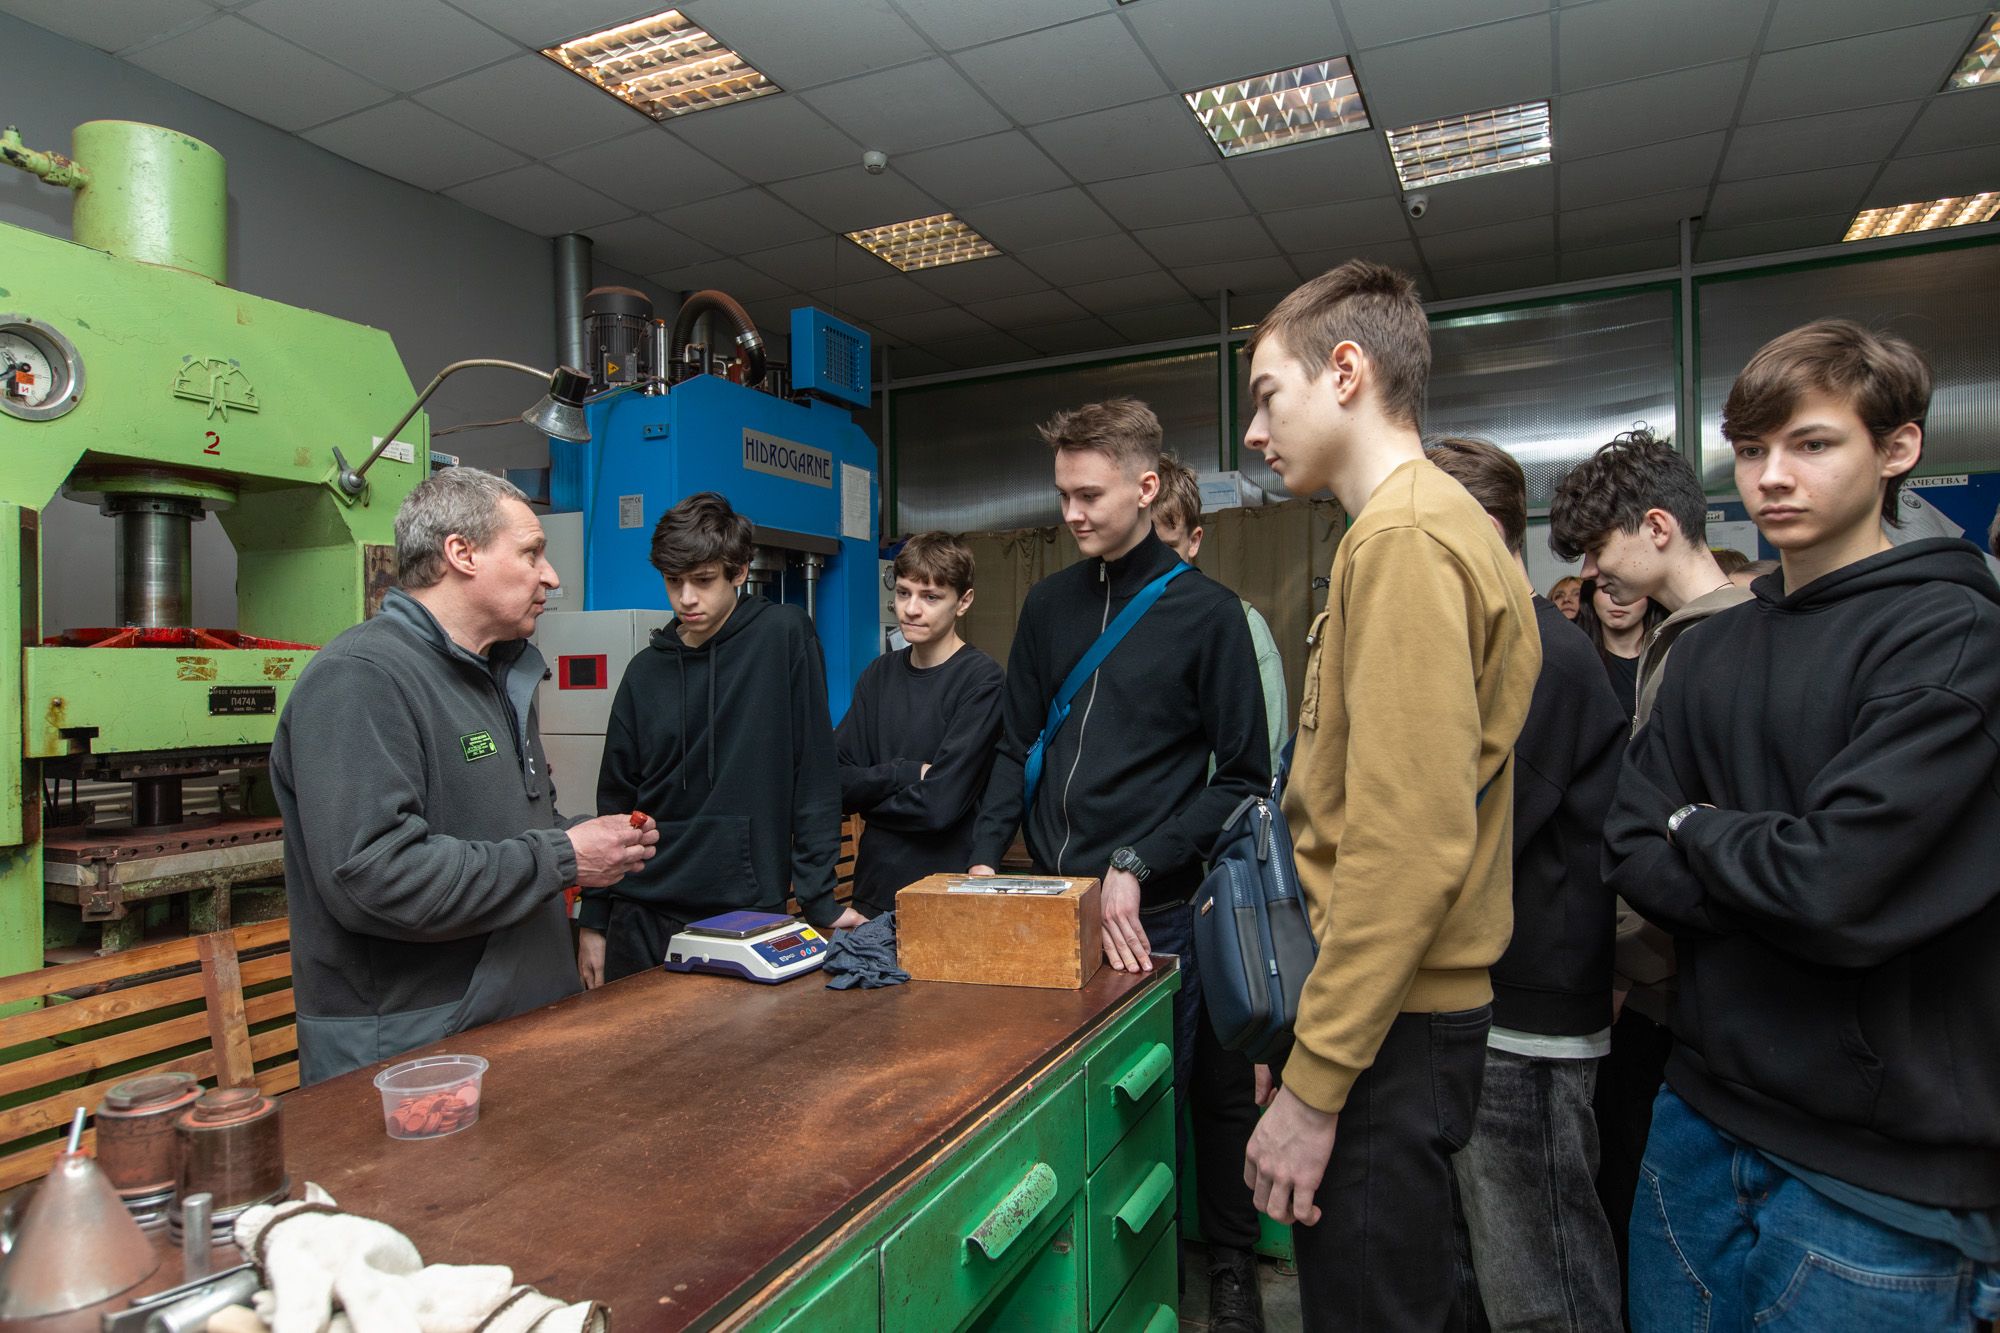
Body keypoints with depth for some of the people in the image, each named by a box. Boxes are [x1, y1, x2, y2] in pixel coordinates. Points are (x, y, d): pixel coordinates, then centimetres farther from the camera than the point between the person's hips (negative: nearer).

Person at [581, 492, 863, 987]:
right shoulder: (647, 670, 6)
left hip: (748, 908, -4)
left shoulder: (785, 635, -5)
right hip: (643, 915, 4)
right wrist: (593, 919, 11)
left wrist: (818, 898, -9)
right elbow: (614, 801, 12)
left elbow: (814, 770, -7)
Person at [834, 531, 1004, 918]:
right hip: (873, 889, 5)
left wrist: (866, 790, -4)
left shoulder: (982, 680, -12)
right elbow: (834, 782, -1)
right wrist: (906, 772, -15)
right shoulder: (878, 674, 7)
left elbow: (940, 806, -18)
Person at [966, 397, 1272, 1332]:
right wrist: (986, 857, -2)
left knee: (1166, 1099, 7)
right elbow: (1017, 748, 11)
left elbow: (1243, 779, -6)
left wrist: (1138, 867, -14)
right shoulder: (1049, 605, 8)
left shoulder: (1206, 613, -5)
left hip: (1158, 913, -4)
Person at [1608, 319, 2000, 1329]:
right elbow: (1631, 855, 0)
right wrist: (1771, 866, -15)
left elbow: (1840, 885, -23)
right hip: (1703, 1113, 6)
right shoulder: (1714, 650, 7)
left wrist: (1697, 829, -6)